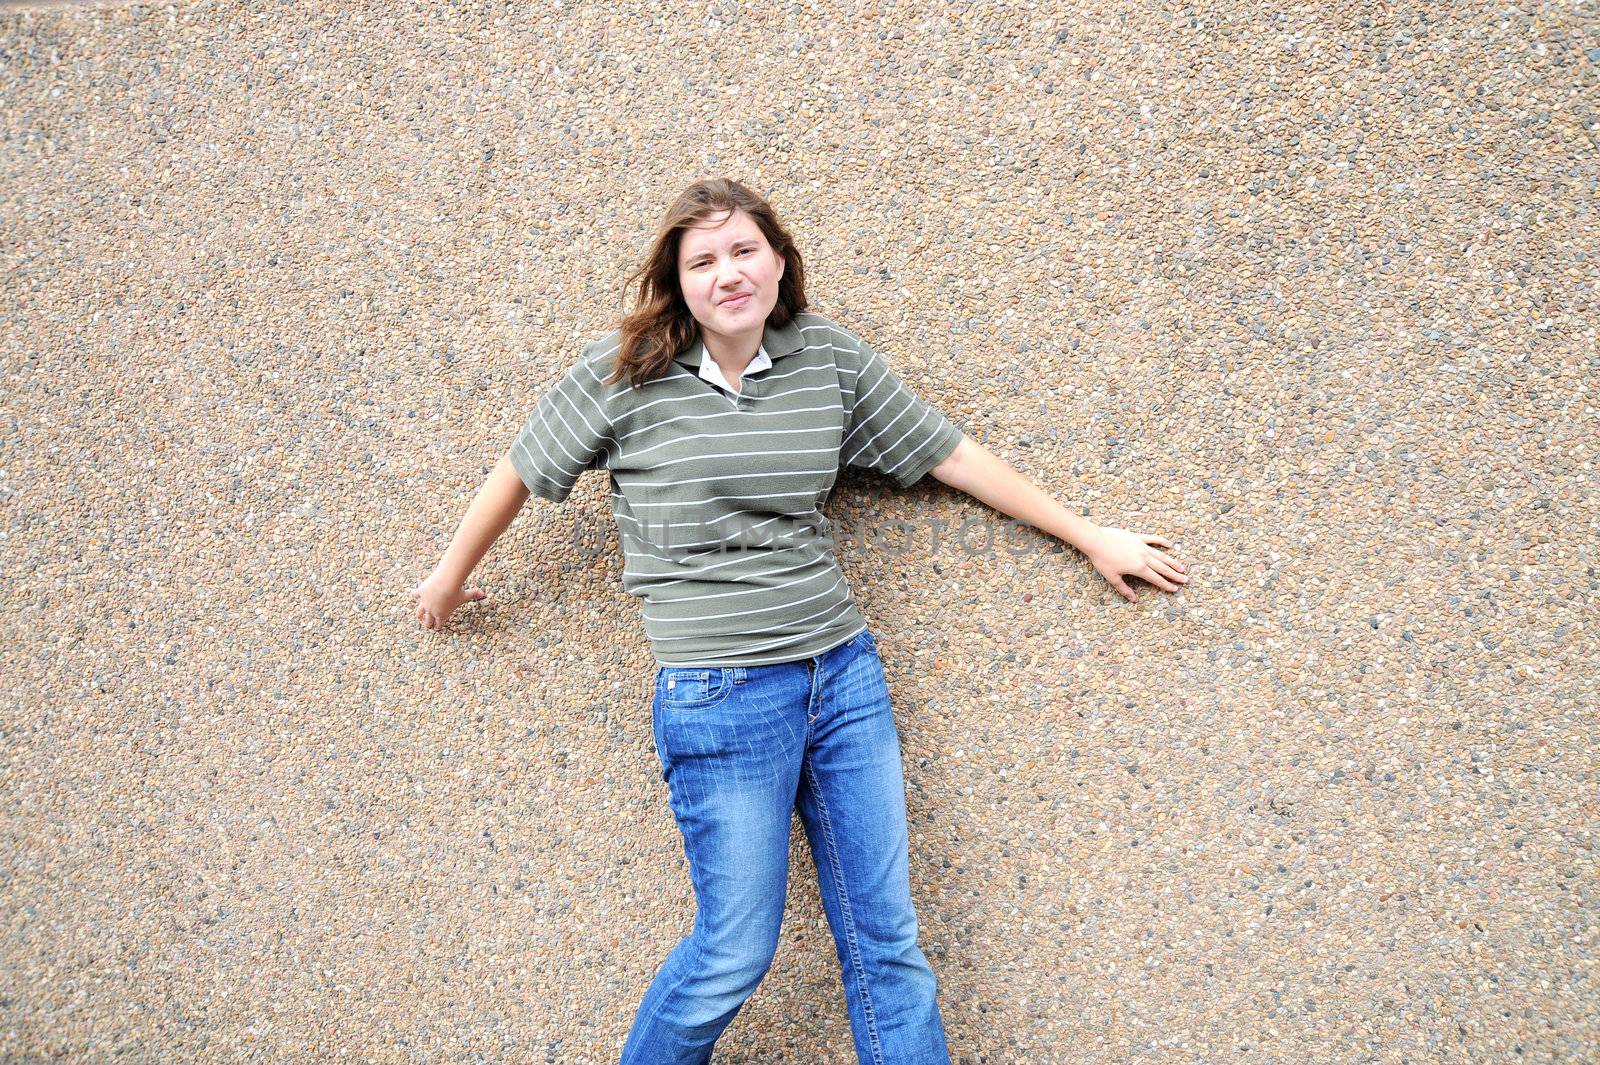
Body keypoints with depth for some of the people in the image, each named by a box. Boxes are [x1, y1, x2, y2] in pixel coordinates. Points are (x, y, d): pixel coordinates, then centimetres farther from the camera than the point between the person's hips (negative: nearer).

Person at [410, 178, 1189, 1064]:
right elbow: (520, 473, 7)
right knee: (735, 954, 5)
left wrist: (1090, 538, 14)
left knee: (888, 942, 10)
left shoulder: (831, 358, 2)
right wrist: (449, 579, 19)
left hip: (844, 676, 4)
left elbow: (948, 453, 9)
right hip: (719, 695, -4)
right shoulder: (622, 373, -6)